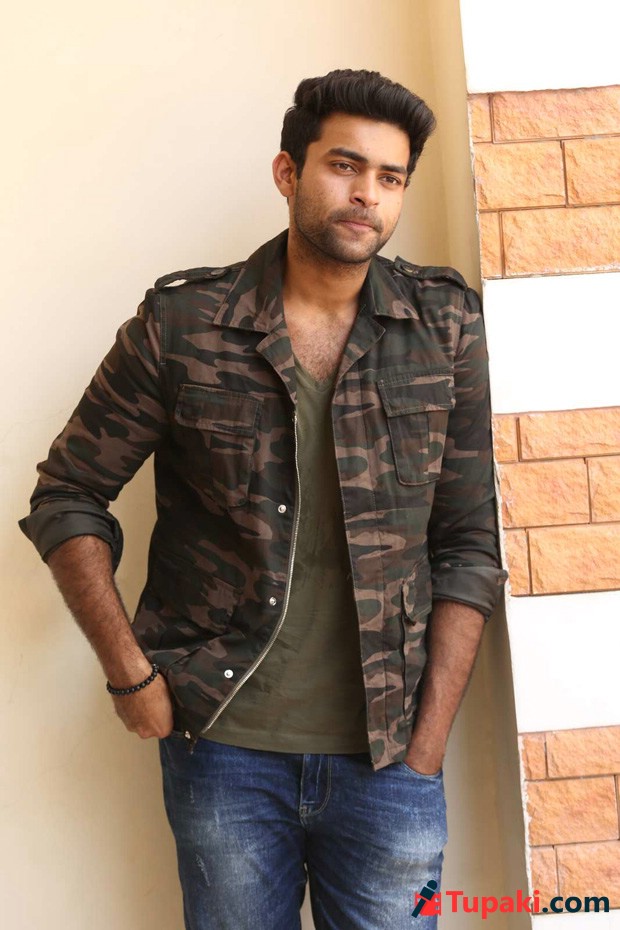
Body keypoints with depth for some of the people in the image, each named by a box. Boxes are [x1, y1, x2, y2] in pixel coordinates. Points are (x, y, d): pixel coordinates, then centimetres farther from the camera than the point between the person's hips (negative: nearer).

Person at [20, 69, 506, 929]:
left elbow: (470, 543, 0)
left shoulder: (447, 325, -1)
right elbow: (67, 499, 3)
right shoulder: (179, 324, -5)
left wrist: (427, 748, -3)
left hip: (386, 761, 1)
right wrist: (131, 675, -5)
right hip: (223, 752, 0)